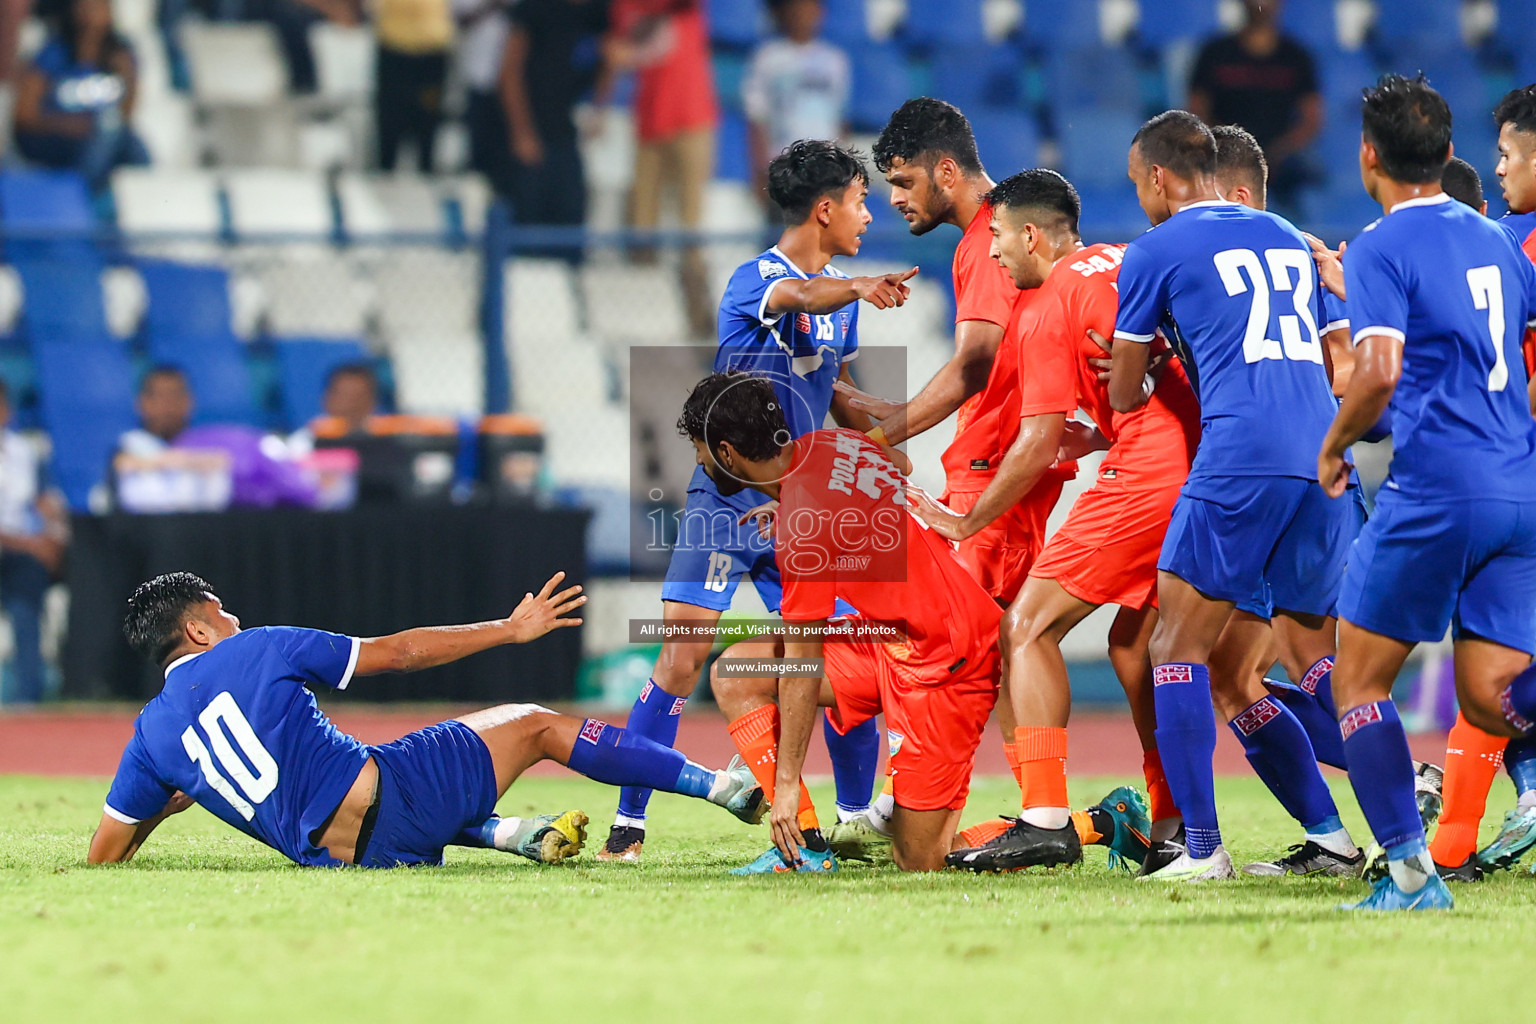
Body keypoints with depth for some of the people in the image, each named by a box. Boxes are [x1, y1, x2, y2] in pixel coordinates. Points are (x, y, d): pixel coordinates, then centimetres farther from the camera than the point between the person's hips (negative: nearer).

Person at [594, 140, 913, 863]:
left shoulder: (842, 298, 11)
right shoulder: (753, 280, -13)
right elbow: (798, 296, -38)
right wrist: (857, 288, -59)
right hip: (726, 499, -6)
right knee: (682, 660, -13)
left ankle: (856, 818, 14)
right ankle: (629, 824, -6)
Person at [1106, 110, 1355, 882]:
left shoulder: (1156, 251, 6)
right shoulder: (1288, 240, 22)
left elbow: (1125, 395, 14)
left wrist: (1145, 384, 39)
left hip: (1238, 464, -6)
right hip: (1323, 459, 6)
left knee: (1178, 650, 2)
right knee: (1313, 656, 15)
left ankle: (1201, 847, -5)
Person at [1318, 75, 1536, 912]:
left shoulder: (1381, 250, -6)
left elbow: (1380, 372, -20)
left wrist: (1334, 445, -2)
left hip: (1435, 492, -6)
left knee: (1358, 679, 7)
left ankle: (1411, 874, -3)